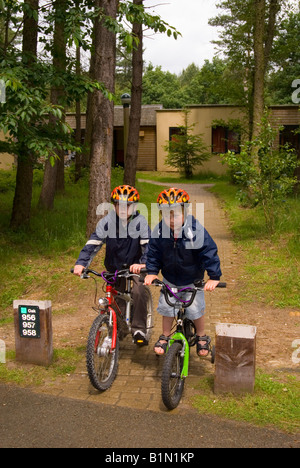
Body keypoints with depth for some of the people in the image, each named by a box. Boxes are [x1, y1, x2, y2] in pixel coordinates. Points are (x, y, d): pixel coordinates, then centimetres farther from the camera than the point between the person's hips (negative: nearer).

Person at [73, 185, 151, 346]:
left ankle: (139, 330, -14)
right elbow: (93, 243, -15)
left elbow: (148, 245, -23)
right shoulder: (107, 222, -10)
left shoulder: (140, 222, -14)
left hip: (134, 265, -2)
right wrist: (81, 263, -29)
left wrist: (142, 263, -43)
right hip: (115, 267, 2)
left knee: (139, 291, -25)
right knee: (118, 300, 6)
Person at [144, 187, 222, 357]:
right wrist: (151, 272, -9)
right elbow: (154, 253, -1)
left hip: (192, 280, -3)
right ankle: (165, 337, 28)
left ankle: (202, 337, 25)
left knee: (195, 309, -1)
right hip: (169, 279, 3)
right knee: (166, 307, 5)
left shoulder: (196, 231, -24)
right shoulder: (159, 232, -14)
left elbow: (209, 252, -22)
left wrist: (214, 277, -26)